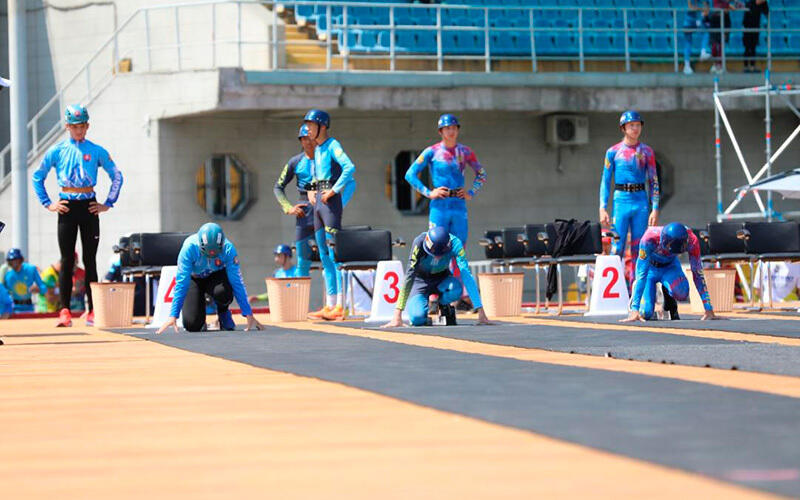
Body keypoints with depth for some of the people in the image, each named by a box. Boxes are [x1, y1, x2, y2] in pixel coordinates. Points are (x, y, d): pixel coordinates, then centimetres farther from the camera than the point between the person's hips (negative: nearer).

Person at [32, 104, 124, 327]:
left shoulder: (97, 151, 4)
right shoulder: (57, 150, 4)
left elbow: (117, 176, 12)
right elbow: (37, 177, 11)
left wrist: (108, 204, 5)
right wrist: (47, 204, 4)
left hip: (89, 207, 0)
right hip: (67, 207, 0)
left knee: (90, 260, 2)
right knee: (67, 260, -4)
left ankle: (92, 311, 5)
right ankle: (65, 311, -6)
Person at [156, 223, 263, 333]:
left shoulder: (228, 248, -30)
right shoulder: (189, 247, -33)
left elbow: (237, 282, -24)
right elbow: (181, 284, -32)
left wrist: (248, 314, -25)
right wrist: (173, 316, -36)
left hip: (216, 276, 1)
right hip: (194, 279, -1)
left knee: (223, 292, -36)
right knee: (192, 326, -16)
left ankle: (223, 312, -1)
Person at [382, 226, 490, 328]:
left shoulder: (454, 243, -29)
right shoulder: (419, 243, -32)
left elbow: (466, 274, -33)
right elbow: (409, 276, -34)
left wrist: (480, 310, -41)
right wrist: (397, 315, -38)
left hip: (442, 278, 1)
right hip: (421, 280, -1)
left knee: (456, 289, -35)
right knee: (417, 318, -28)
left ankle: (444, 306, 1)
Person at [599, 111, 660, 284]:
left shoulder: (646, 151, 7)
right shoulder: (613, 151, 4)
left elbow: (653, 181, 7)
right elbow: (605, 181, 5)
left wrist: (655, 209, -1)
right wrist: (603, 208, -4)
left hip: (640, 200, 1)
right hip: (620, 200, -1)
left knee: (639, 250, 3)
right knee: (617, 248, -7)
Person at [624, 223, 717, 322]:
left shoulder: (691, 240, -32)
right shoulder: (650, 238, -39)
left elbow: (697, 272, -21)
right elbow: (641, 274, -38)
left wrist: (708, 309, -23)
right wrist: (635, 310, -44)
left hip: (670, 266, 1)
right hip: (651, 268, -1)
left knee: (682, 293, -32)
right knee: (645, 313, -18)